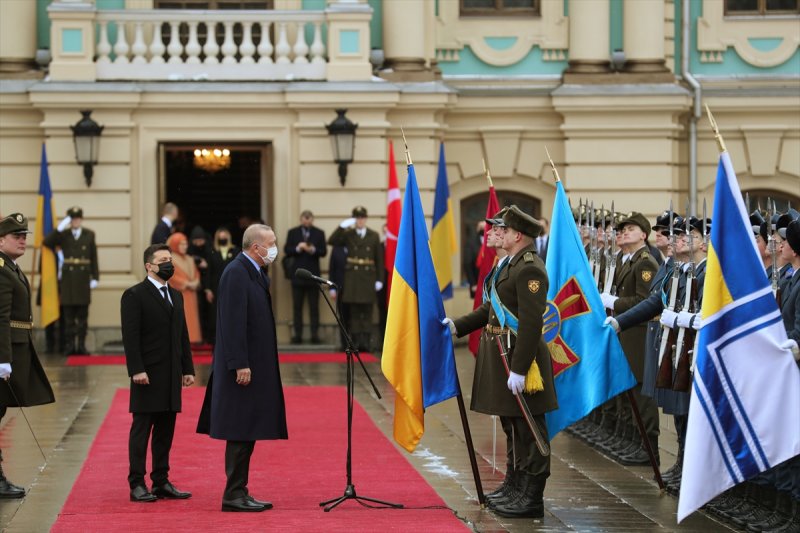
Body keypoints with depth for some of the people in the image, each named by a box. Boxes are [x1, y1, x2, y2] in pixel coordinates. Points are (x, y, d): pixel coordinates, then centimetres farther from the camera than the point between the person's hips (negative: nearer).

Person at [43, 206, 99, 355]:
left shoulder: (89, 235, 7)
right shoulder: (63, 235, 5)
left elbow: (94, 258, 6)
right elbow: (46, 242, -9)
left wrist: (95, 277, 1)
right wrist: (59, 229, -17)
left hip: (83, 279, 1)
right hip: (68, 280, -1)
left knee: (83, 315, 4)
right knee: (69, 315, 0)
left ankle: (81, 345, 8)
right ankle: (70, 345, 2)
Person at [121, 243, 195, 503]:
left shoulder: (176, 296, 17)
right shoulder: (134, 296, -6)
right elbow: (130, 337, -12)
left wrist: (188, 368, 12)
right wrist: (137, 370, -19)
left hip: (171, 375, 7)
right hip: (148, 374, -7)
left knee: (166, 430, 9)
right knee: (142, 429, -3)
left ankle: (161, 482, 14)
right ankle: (137, 485, 0)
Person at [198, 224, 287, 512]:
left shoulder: (257, 273, 14)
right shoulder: (236, 273, -15)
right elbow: (233, 322, -20)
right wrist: (241, 365, -23)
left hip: (255, 366, 10)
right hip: (243, 367, -10)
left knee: (246, 433, 11)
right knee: (241, 432, -6)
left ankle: (239, 492, 16)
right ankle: (234, 495, -1)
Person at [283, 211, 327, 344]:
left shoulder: (319, 233, 4)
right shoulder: (292, 233, 6)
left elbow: (324, 252, -2)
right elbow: (286, 250, 0)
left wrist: (313, 250, -20)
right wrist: (297, 248, -17)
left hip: (313, 274, -1)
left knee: (314, 307, 0)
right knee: (297, 306, 3)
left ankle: (315, 334, 2)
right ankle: (298, 334, 6)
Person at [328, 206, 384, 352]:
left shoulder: (374, 236, 8)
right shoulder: (348, 235, 7)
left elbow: (379, 259, 6)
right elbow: (331, 241, -7)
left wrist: (379, 279, -1)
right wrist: (342, 226, -14)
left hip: (368, 278, 0)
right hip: (352, 278, 0)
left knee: (367, 313, 1)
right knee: (354, 313, 1)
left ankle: (366, 342, 1)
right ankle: (356, 343, 2)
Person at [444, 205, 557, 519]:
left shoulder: (530, 269, -18)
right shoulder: (511, 264, 14)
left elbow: (531, 323, -24)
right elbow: (493, 308, 22)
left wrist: (519, 369, -25)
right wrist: (458, 326, 14)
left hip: (520, 358, -10)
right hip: (502, 357, 10)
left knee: (527, 430, -3)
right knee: (512, 428, 18)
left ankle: (531, 499, 4)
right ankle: (515, 490, 29)